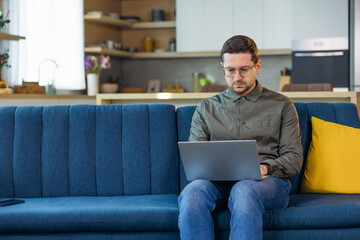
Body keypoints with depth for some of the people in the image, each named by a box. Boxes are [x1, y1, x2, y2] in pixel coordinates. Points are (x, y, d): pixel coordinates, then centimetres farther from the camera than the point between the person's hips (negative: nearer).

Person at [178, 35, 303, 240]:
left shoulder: (281, 105, 17)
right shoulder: (207, 108, 23)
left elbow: (294, 159, 9)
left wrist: (265, 168, -12)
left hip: (268, 181, -1)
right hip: (218, 183, 2)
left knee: (244, 191, -40)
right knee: (193, 191, -35)